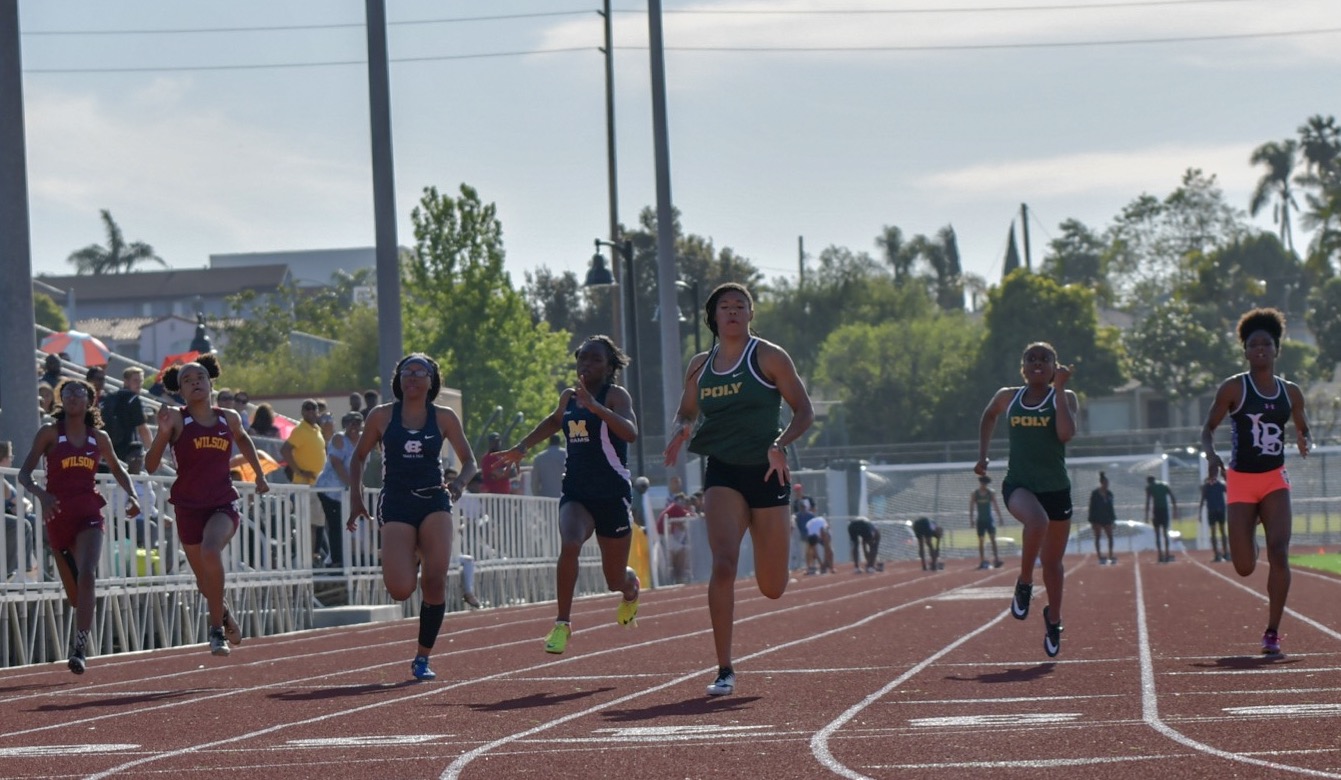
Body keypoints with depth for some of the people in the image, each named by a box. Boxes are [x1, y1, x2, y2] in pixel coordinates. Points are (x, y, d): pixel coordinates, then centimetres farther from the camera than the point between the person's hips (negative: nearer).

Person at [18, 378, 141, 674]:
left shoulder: (99, 438, 8)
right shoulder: (50, 432, 0)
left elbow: (116, 468, 24)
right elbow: (24, 473, -5)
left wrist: (131, 495, 6)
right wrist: (40, 493, -24)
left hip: (89, 513, 0)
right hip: (58, 515, 0)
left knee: (86, 575, -24)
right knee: (73, 590, 8)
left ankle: (80, 646, -28)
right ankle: (81, 634, 39)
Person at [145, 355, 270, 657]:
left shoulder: (228, 418, 4)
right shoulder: (178, 419, -5)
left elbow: (243, 440, 29)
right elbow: (150, 465, -13)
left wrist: (259, 474, 30)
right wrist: (163, 432, -26)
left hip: (223, 504, 0)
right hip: (189, 507, 0)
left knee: (211, 551, -32)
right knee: (206, 582, 11)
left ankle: (217, 628, -21)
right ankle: (224, 615, 46)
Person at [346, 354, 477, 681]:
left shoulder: (444, 418, 5)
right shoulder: (382, 416, 4)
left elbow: (469, 461, 11)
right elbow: (358, 457, 14)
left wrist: (459, 482, -11)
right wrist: (356, 497, 4)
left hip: (434, 502, 1)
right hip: (396, 504, -1)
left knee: (435, 582, -12)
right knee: (400, 590, -16)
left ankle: (423, 657, 4)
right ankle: (411, 562, 24)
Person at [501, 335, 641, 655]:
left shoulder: (616, 396, -8)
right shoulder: (569, 397, 9)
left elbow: (630, 433, -28)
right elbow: (555, 421, 33)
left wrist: (594, 406, -36)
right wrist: (521, 448, 26)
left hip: (612, 493, -4)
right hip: (576, 492, 4)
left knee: (615, 579, 9)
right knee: (569, 545, -29)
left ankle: (632, 590, 49)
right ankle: (563, 624, -22)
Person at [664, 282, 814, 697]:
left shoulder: (768, 357, -1)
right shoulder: (699, 366, 9)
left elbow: (804, 411, -2)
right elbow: (685, 414, 20)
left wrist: (780, 444, -21)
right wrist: (679, 432, -5)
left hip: (766, 472, -1)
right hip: (722, 472, 2)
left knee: (772, 588, 7)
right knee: (723, 564, -21)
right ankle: (725, 670, -17)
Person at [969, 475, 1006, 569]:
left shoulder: (991, 492, 2)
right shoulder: (975, 494, 2)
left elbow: (996, 505, 5)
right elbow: (971, 507, 3)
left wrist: (999, 516, 1)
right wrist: (971, 519, -3)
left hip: (990, 518, -1)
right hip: (980, 519, 1)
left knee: (993, 538, -12)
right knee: (981, 540, 3)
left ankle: (996, 559, -17)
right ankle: (982, 561, 6)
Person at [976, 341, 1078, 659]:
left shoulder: (1064, 398, -1)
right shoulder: (1008, 398, 5)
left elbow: (1066, 433, -20)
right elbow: (988, 416, 27)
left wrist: (1059, 388, -18)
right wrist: (982, 455, 18)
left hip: (1056, 487, 1)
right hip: (1018, 484, -1)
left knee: (1053, 561, 11)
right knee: (1037, 521, -36)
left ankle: (1053, 620, 34)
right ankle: (1024, 584, -14)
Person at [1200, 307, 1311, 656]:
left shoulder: (1290, 392, 6)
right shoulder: (1233, 388, -4)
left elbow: (1304, 431, 17)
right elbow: (1208, 429, 0)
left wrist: (1305, 444, -7)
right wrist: (1211, 455, -20)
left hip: (1275, 481, 2)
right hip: (1240, 482, -2)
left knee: (1279, 551, -18)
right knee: (1245, 567, -5)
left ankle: (1273, 633, -11)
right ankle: (1246, 536, 37)